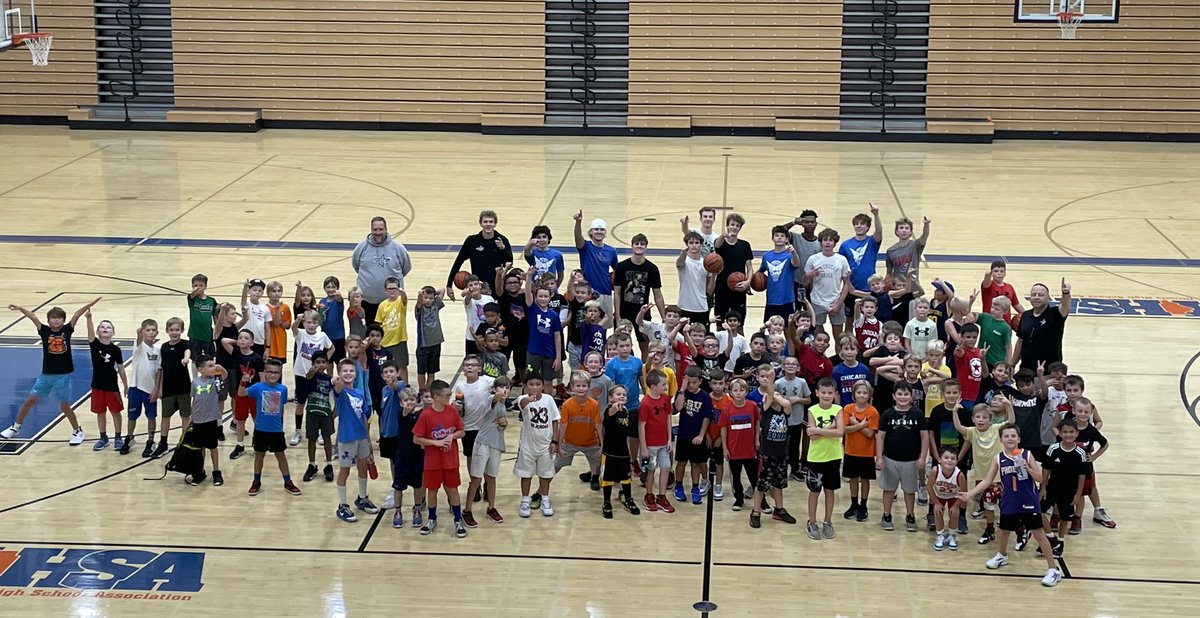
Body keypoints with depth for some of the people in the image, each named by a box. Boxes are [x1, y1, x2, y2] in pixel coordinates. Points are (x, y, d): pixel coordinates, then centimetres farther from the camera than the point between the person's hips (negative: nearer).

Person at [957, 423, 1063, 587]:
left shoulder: (1027, 455, -8)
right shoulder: (998, 459, -4)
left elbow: (1040, 478, -6)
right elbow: (987, 481, -2)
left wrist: (1028, 468, -24)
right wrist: (969, 494, -10)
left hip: (1029, 503, -3)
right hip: (1009, 503, 3)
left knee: (1039, 534, -2)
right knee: (1004, 531, 21)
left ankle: (1053, 569, 4)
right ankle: (1002, 555, 51)